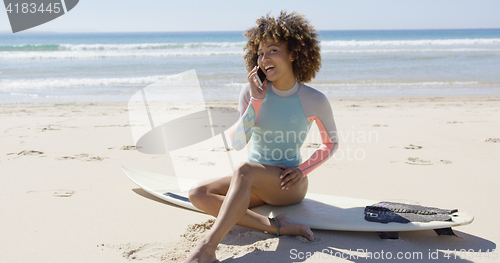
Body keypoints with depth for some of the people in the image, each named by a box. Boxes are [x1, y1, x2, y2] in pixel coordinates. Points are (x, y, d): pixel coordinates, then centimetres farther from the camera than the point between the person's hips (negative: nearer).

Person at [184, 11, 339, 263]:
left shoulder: (314, 101, -8)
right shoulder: (251, 92, -2)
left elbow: (331, 143, 8)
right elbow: (237, 142, -11)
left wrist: (302, 170, -5)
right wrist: (256, 101, -19)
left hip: (289, 185, -4)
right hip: (256, 184, 5)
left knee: (245, 170, -35)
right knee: (198, 193, -20)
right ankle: (274, 225, -29)